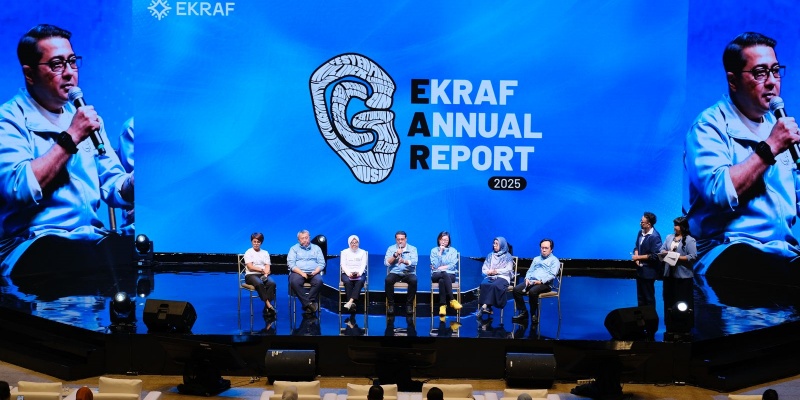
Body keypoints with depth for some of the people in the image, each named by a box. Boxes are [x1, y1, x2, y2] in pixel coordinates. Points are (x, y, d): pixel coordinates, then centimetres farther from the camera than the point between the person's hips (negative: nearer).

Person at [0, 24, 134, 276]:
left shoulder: (83, 116, 18)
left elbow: (113, 185, 14)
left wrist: (138, 181, -9)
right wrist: (71, 137, -14)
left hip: (92, 239, 6)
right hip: (32, 245, -6)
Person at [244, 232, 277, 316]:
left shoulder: (265, 253, 19)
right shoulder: (248, 252, 9)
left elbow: (267, 266, 7)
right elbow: (250, 267, -3)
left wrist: (266, 274, -13)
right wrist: (262, 270, -7)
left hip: (263, 275, 3)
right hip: (251, 275, -3)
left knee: (272, 283, -31)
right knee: (259, 284, -38)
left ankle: (266, 309, -35)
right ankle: (269, 305, -40)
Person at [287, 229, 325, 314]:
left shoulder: (316, 248, 20)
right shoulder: (294, 249, 15)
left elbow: (322, 263, 11)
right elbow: (291, 264, 1)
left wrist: (315, 272, -10)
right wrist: (302, 273, -14)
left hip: (313, 273, 1)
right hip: (298, 272, -1)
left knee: (319, 281, -33)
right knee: (294, 282, -35)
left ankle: (306, 304, -27)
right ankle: (309, 304, -31)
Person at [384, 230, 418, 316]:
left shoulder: (412, 249, 7)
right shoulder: (391, 248, 10)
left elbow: (414, 262, -11)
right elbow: (386, 263, -2)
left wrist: (404, 261, -30)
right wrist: (395, 255, -15)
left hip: (408, 273, -1)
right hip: (395, 273, 1)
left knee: (414, 280, -33)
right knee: (388, 280, -32)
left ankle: (409, 304, -18)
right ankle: (391, 304, -17)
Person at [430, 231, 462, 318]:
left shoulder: (453, 251, 13)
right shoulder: (434, 250, 12)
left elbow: (453, 265, 2)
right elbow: (435, 265, -1)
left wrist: (442, 267, -6)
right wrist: (440, 252, -4)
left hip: (450, 274, 1)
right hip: (436, 275, 0)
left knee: (442, 280, -37)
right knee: (444, 274, -38)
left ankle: (442, 305, -46)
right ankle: (452, 300, -46)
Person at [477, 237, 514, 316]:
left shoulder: (507, 256, 12)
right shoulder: (490, 255, 23)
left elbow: (508, 270, 0)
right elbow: (484, 269, 16)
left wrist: (497, 271, -12)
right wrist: (488, 271, -7)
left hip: (502, 277, -3)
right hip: (490, 276, 3)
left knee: (494, 285, -38)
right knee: (483, 284, -33)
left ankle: (485, 305, -43)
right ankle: (487, 307, -41)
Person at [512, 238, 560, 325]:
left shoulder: (554, 260, 8)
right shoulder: (536, 259, 29)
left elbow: (552, 275, -5)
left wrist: (541, 281, -18)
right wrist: (527, 279, 2)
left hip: (545, 284, -6)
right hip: (531, 282, 6)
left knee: (532, 291, -37)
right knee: (516, 290, -21)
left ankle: (533, 315, -20)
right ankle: (523, 312, -14)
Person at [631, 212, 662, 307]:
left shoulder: (655, 237, -20)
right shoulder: (640, 232, 2)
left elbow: (655, 256, -22)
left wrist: (639, 257, -16)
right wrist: (636, 257, -8)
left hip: (648, 271, -8)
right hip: (640, 270, 8)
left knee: (649, 298, 6)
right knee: (640, 297, 17)